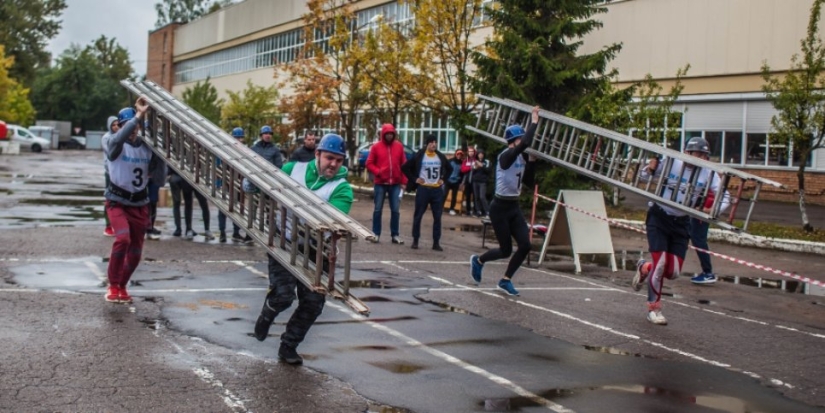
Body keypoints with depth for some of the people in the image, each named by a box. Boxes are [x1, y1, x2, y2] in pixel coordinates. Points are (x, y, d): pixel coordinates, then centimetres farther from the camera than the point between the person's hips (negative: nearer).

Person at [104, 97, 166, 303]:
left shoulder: (147, 148, 1)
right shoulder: (116, 144, -10)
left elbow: (158, 178, -1)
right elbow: (118, 139, -37)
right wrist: (139, 115, -39)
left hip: (140, 204, 5)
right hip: (118, 202, -4)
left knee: (136, 251, 9)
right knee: (123, 239, -27)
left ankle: (122, 286, 33)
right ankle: (113, 285, -9)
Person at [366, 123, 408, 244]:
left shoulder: (399, 146, 5)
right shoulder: (376, 147, 0)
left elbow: (403, 164, 6)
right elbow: (369, 163, 2)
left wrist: (404, 181, 3)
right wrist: (377, 172, -16)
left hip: (395, 184, 1)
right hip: (380, 183, -1)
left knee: (395, 210, 2)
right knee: (378, 209, 4)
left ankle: (395, 235, 9)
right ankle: (376, 234, 12)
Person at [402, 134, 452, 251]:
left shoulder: (441, 157, 7)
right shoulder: (419, 156, -5)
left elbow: (450, 169, 23)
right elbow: (405, 167, -2)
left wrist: (443, 179, 9)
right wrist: (414, 179, -7)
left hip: (437, 189, 3)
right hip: (423, 189, -3)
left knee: (437, 217, 3)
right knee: (418, 216, 1)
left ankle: (436, 242, 8)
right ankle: (415, 241, 11)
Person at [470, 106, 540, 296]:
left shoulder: (522, 158, 7)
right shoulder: (506, 156, -18)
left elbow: (529, 182, 11)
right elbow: (525, 143, -35)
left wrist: (532, 161, 1)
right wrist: (534, 122, -25)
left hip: (514, 207, 7)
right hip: (500, 207, -7)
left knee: (525, 245, -4)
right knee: (506, 250, -2)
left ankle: (506, 280, 13)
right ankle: (478, 261, 28)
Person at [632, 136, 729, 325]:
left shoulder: (709, 174, -4)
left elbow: (724, 198, -6)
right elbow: (644, 176, 0)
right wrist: (650, 168, -23)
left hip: (681, 223, 4)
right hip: (659, 218, -3)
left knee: (673, 272, 1)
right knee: (660, 263, -11)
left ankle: (644, 268, 34)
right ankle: (654, 308, 6)